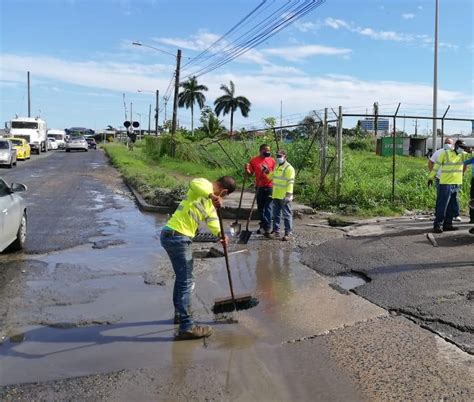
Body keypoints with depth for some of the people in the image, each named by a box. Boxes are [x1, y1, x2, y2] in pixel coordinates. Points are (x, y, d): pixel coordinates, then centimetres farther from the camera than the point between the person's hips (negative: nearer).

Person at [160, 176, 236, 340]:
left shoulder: (210, 204, 19)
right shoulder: (204, 185, -7)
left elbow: (213, 221, 6)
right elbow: (194, 183, -31)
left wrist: (220, 234, -14)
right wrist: (212, 195, -42)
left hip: (180, 238, 10)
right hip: (176, 237, -10)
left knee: (182, 277, 25)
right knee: (187, 281, -6)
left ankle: (180, 313, 42)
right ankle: (187, 327, -1)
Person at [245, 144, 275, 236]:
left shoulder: (272, 160, 2)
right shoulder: (254, 160, 1)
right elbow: (250, 173, 6)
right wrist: (247, 169, -13)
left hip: (269, 186, -2)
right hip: (259, 187, 2)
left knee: (268, 207, -5)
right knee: (260, 207, 12)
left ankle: (267, 228, -5)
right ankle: (263, 224, 26)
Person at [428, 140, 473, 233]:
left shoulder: (463, 155, 10)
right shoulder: (445, 153, -5)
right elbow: (436, 166, -1)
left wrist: (470, 151, -22)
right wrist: (430, 177, 0)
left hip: (456, 185, 6)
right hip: (445, 184, -6)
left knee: (453, 207, 11)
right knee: (442, 206, -6)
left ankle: (447, 224, 21)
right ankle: (437, 225, -1)